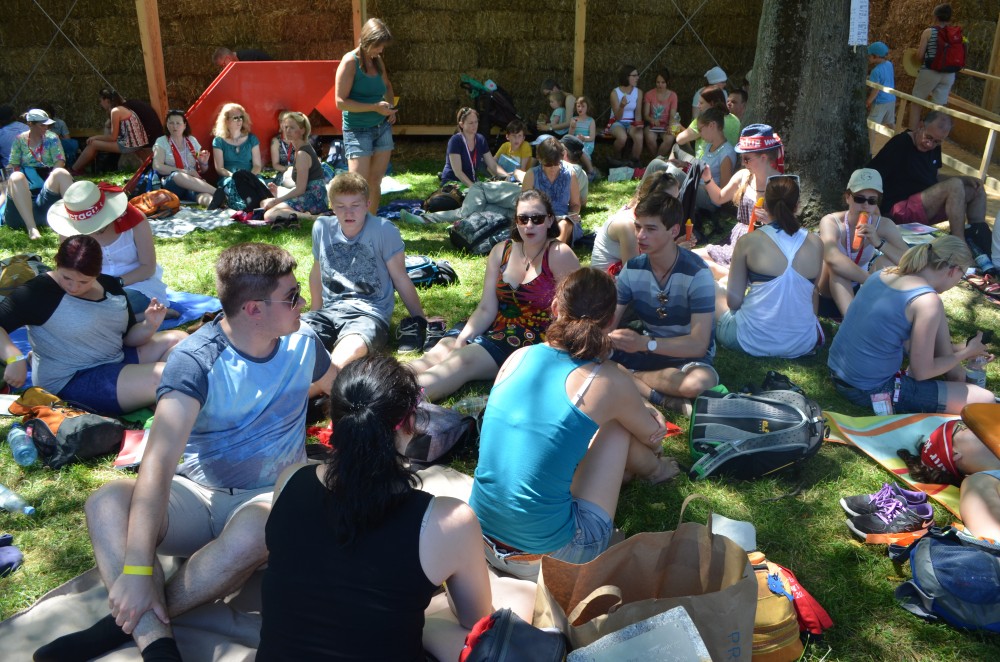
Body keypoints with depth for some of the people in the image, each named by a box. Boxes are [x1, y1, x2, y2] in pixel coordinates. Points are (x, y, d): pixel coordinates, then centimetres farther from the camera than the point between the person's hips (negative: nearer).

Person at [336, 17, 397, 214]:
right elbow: (341, 102, -16)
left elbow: (387, 86, 28)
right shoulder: (350, 61, -11)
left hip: (382, 128, 7)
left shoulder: (378, 61, 8)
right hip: (358, 131, -6)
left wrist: (391, 106, 9)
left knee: (375, 183, 10)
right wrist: (375, 107, -18)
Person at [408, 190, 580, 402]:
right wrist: (462, 338, -13)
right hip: (496, 327, 6)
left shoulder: (559, 255, -9)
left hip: (534, 338, -6)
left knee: (465, 359, -28)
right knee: (440, 351, -20)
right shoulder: (501, 252, 7)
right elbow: (486, 309, 3)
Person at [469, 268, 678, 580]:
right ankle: (654, 470, 42)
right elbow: (653, 435, 10)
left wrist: (634, 410, 25)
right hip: (549, 554, -5)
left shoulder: (519, 357, 0)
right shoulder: (608, 381, -12)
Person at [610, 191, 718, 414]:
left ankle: (628, 377, -16)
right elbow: (609, 323, -5)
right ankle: (662, 398, -23)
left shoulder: (697, 274, -21)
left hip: (688, 355, -4)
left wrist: (645, 344, -37)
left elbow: (699, 344, -24)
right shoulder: (632, 269, -7)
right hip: (648, 350, 4)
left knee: (701, 383, -40)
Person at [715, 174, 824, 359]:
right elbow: (811, 293, 8)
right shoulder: (815, 244, -1)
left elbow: (734, 301, -6)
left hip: (753, 341, -4)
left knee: (717, 299, 25)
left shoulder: (748, 241, -9)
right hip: (802, 345, 4)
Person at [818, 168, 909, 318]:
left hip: (862, 291, 3)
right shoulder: (831, 222, -24)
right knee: (837, 265, -32)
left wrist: (879, 242, -35)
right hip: (830, 293, -3)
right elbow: (832, 259, -44)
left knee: (885, 261, -22)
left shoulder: (884, 225, -12)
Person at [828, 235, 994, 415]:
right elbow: (921, 371, -10)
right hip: (870, 392, -8)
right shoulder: (927, 302, -18)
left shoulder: (886, 273, 4)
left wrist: (954, 349, 24)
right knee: (985, 400, -3)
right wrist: (966, 353, 6)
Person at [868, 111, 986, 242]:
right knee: (954, 186, -24)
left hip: (926, 207, 9)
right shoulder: (900, 144, -16)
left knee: (977, 189, 7)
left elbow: (934, 178, 20)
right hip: (900, 209, -9)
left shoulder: (934, 147, 9)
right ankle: (959, 243, -26)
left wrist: (965, 180, 5)